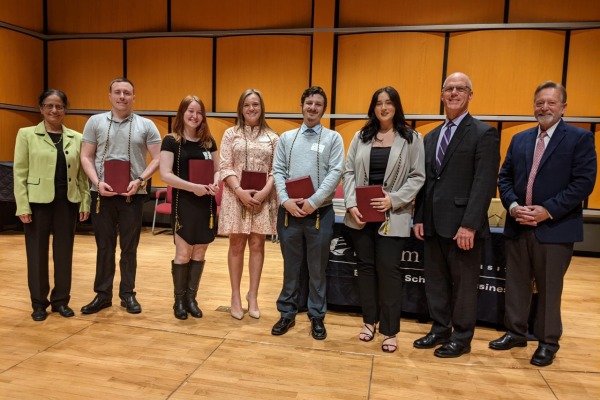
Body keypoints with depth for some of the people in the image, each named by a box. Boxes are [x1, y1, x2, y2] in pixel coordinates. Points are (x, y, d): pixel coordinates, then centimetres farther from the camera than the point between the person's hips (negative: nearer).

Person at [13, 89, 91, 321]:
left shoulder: (76, 138, 8)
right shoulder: (27, 134, 2)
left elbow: (82, 174, 8)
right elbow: (19, 173, -2)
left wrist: (85, 202, 3)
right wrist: (23, 206, -9)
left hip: (67, 202, 2)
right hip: (38, 202, -2)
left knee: (64, 253, 8)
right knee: (37, 253, 6)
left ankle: (61, 300, 22)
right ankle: (39, 303, 20)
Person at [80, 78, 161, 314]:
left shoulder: (146, 125, 4)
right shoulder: (95, 122, 7)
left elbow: (157, 159, 1)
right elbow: (86, 157, 5)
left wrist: (140, 180, -12)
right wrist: (97, 182, -10)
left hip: (133, 194, -1)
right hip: (102, 194, 1)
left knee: (129, 247, 7)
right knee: (104, 246, 8)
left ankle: (127, 294, 19)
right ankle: (102, 294, 20)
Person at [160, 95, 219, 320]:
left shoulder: (208, 141, 10)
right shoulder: (171, 141, -3)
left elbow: (217, 169, 15)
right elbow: (166, 175, -11)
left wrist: (215, 184, -7)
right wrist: (193, 187, -19)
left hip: (206, 204, 4)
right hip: (183, 203, -4)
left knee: (200, 253, 8)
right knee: (183, 253, 0)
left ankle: (191, 298, 21)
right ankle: (179, 300, 17)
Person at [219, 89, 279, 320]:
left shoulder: (272, 137, 9)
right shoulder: (230, 134, 6)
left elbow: (277, 170, 3)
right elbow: (225, 167, -2)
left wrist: (265, 192, -13)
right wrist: (240, 191, -15)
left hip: (263, 198, 1)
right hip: (236, 196, -1)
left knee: (257, 244, 4)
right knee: (237, 245, 4)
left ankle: (253, 296, 16)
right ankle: (236, 296, 16)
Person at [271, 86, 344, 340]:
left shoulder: (333, 138, 3)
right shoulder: (286, 138, 11)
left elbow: (335, 173, -7)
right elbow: (277, 171, 5)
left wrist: (313, 201, -16)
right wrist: (286, 200, -11)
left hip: (320, 212, -2)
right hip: (289, 211, 2)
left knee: (317, 269, 8)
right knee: (290, 267, 13)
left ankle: (317, 317, 23)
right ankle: (287, 313, 26)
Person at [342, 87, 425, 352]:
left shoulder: (412, 138, 2)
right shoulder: (361, 137, 10)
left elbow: (417, 176, -3)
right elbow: (349, 172, 5)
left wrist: (394, 199, -15)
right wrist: (351, 204, -8)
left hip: (392, 216, -3)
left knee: (388, 269, -1)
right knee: (366, 266, 10)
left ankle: (390, 330, 12)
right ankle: (369, 320, 26)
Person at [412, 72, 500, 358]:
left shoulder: (484, 133, -5)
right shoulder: (431, 137, 16)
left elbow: (484, 184, -13)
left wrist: (469, 225, -20)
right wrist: (419, 217, 7)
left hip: (462, 225, -6)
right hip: (433, 224, 7)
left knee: (463, 284, 7)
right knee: (435, 282, 14)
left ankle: (461, 339, 23)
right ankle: (440, 330, 31)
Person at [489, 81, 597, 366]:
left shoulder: (580, 138, -2)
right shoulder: (519, 139, 13)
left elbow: (584, 182, -10)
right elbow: (504, 177, 10)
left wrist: (548, 210, -17)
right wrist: (513, 206, -8)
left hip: (555, 228, -4)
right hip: (517, 226, 5)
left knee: (549, 289, 6)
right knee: (516, 283, 13)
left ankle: (547, 343, 23)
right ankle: (515, 332, 29)